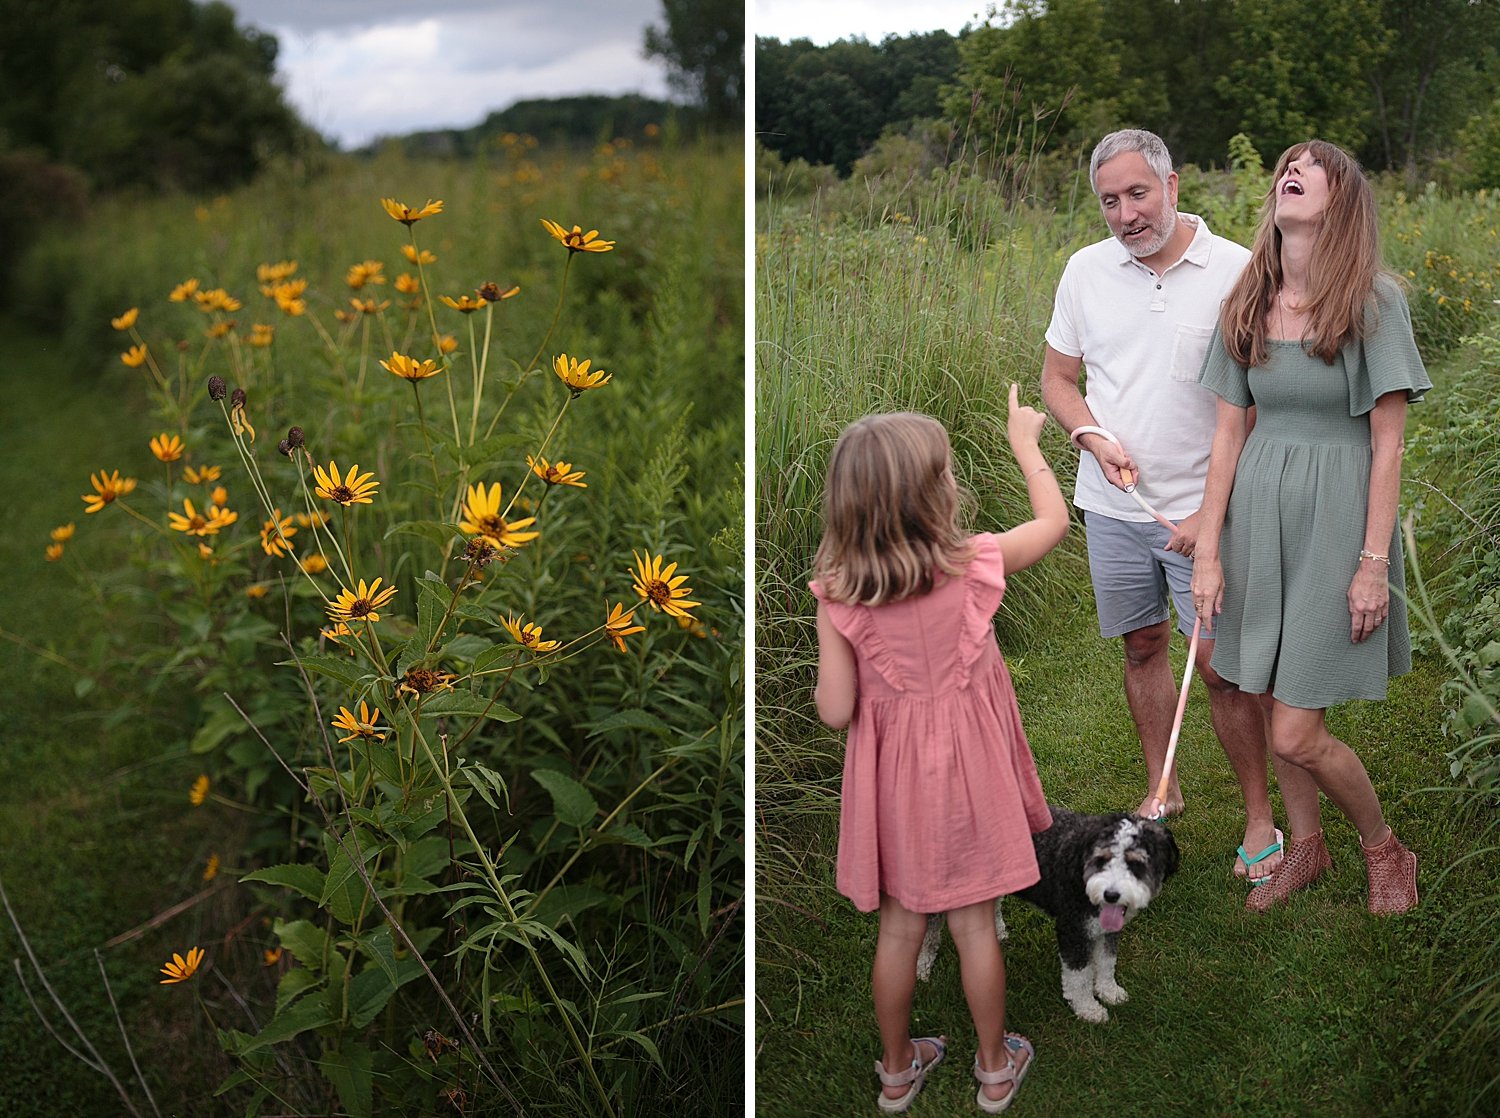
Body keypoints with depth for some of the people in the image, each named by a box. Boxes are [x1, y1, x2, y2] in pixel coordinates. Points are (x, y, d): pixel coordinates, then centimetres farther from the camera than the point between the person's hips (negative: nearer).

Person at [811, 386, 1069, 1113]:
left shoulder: (838, 594, -18)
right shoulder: (973, 564, -18)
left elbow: (834, 712, -14)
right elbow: (1055, 520, 2)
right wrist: (1024, 443, 14)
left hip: (890, 780, 1)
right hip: (964, 772, -1)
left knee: (899, 928, 18)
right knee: (974, 925, 16)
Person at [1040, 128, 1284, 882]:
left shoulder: (1237, 271, -8)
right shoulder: (1086, 271, 4)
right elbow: (1057, 378, 11)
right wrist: (1094, 437, -10)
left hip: (1203, 509, -4)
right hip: (1113, 507, 4)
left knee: (1220, 665, -4)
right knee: (1142, 648, 15)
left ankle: (1260, 816, 13)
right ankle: (1160, 791, 32)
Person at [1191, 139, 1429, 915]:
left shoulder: (1373, 301, -10)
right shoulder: (1247, 305, 4)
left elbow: (1387, 444, -10)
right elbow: (1229, 431, 5)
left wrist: (1374, 563, -12)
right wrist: (1207, 550, 3)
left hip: (1335, 512, -5)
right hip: (1256, 509, 5)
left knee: (1297, 735, -4)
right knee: (1276, 702, 16)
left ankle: (1384, 849, 24)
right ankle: (1305, 847, 39)